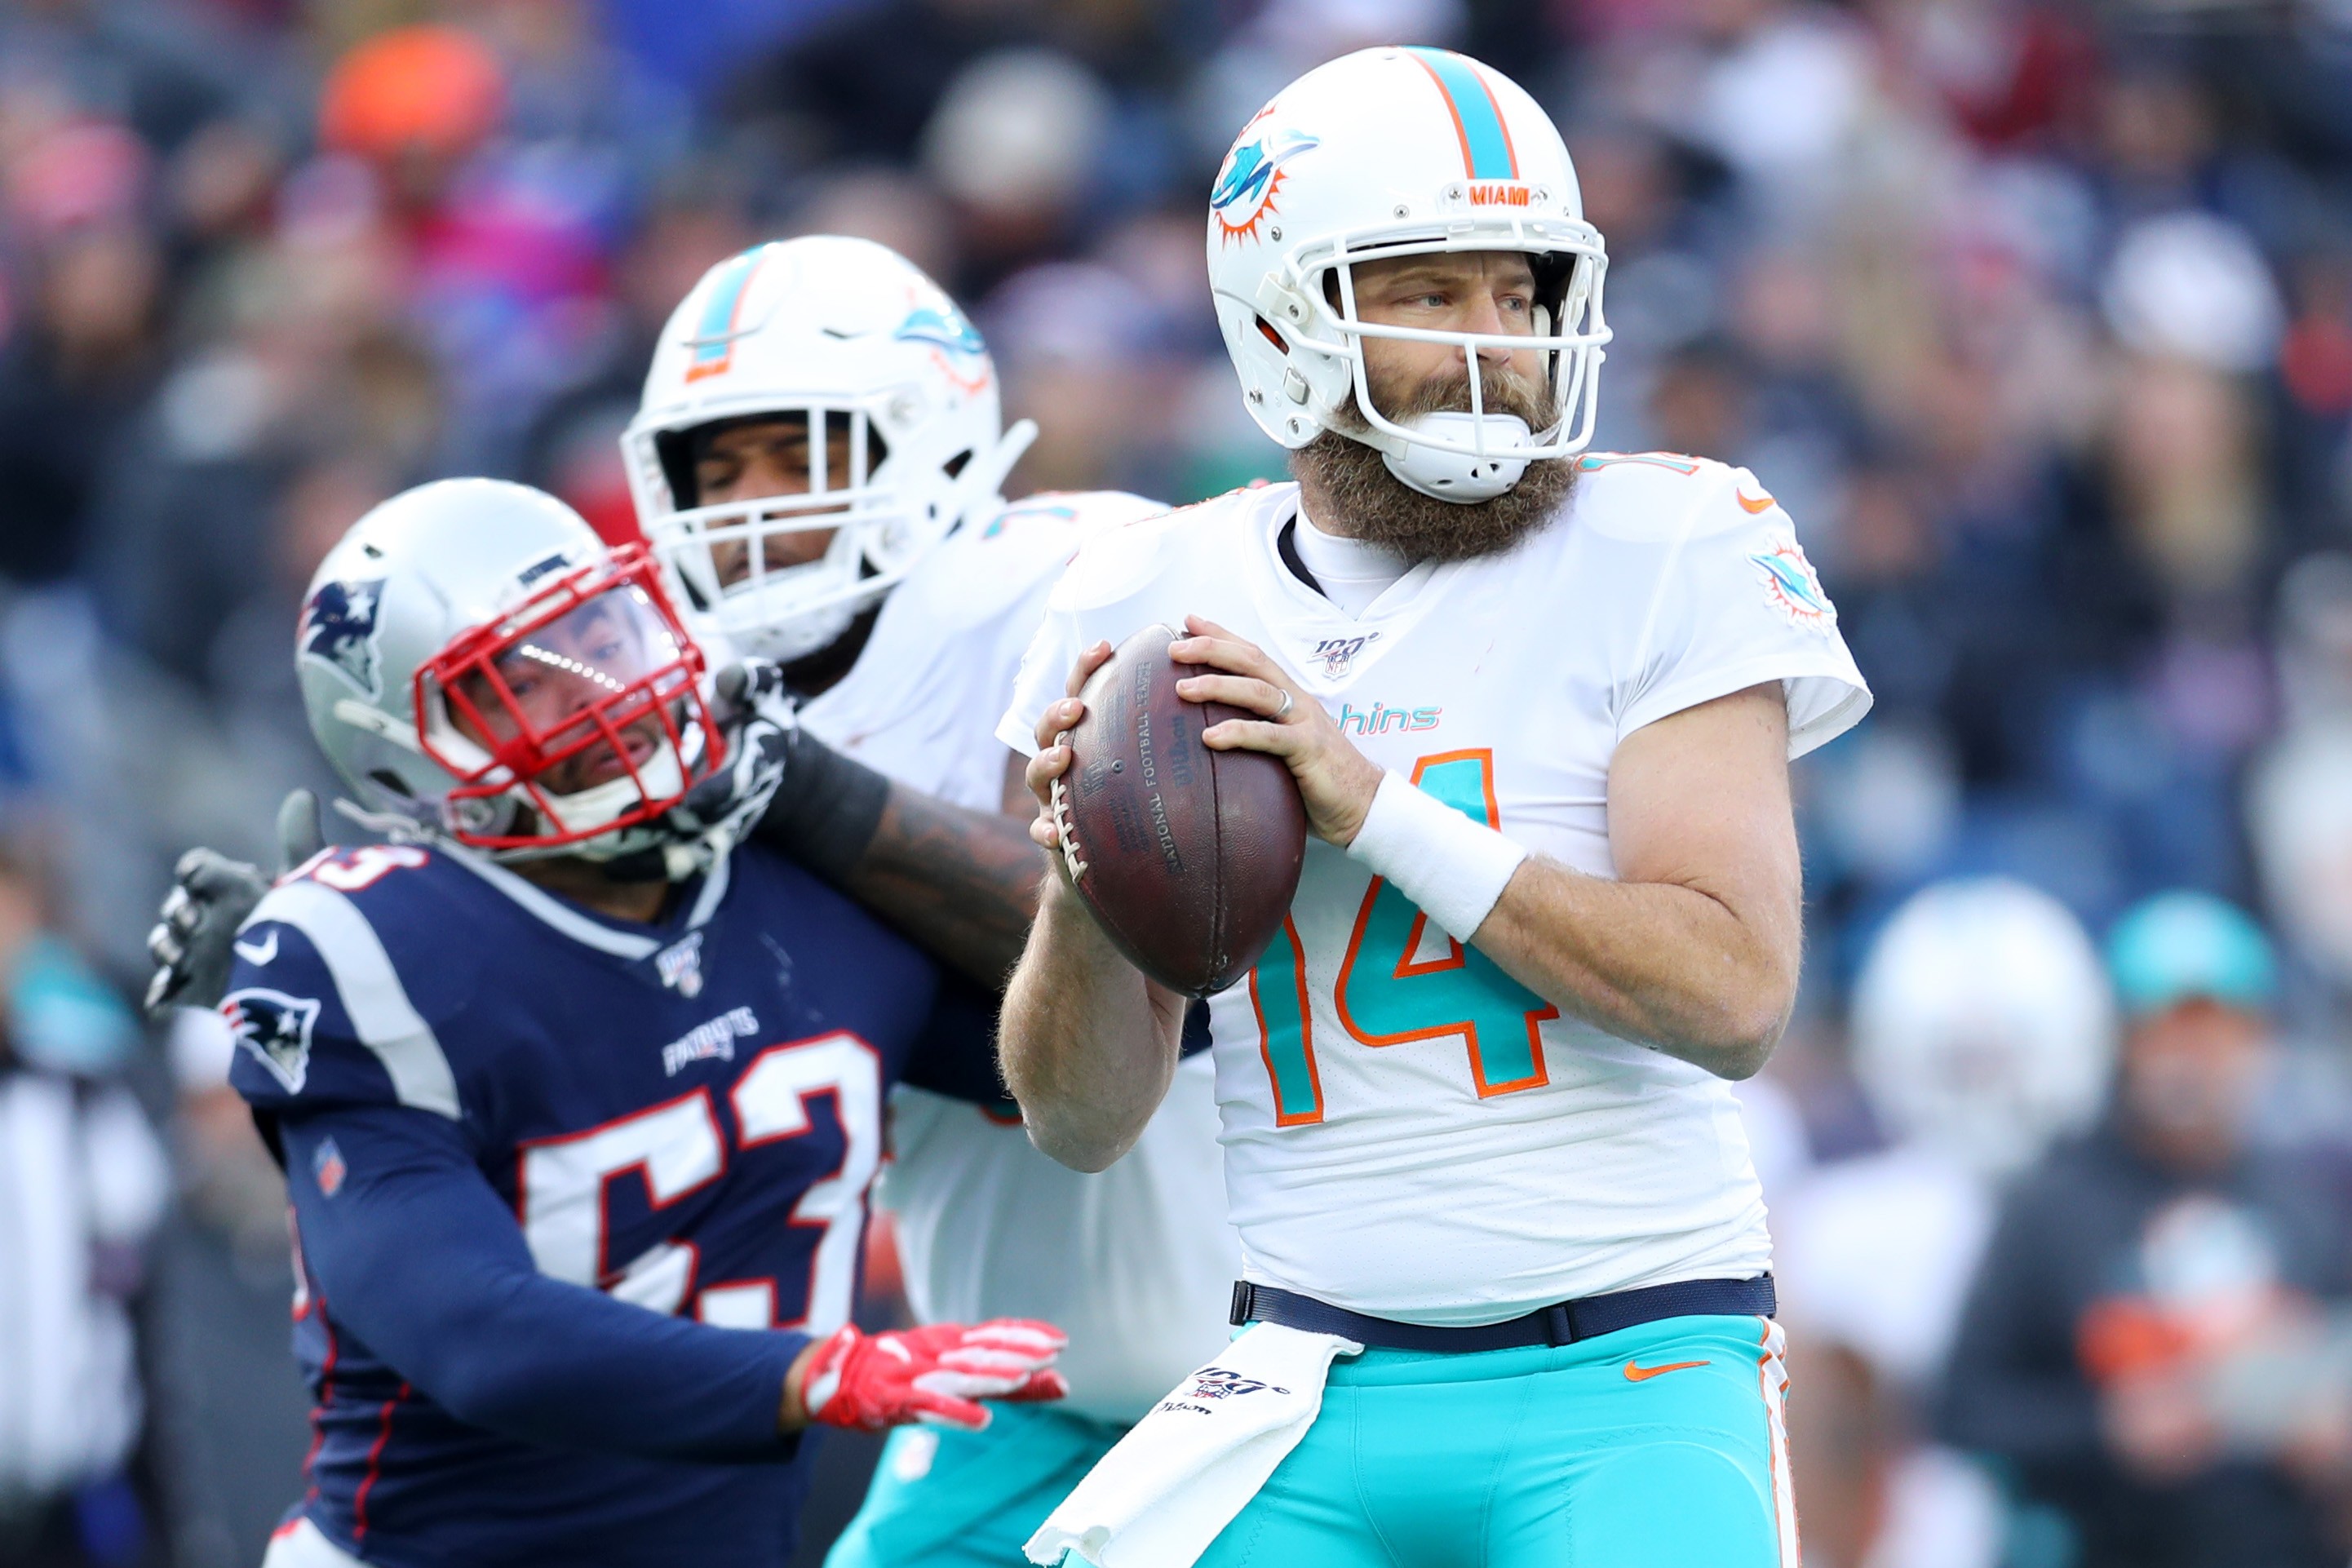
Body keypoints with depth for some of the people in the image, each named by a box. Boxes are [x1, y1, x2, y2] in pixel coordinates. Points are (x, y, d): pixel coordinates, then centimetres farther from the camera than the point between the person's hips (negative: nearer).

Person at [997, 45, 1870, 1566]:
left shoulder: (1666, 556, -3)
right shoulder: (1160, 601, 8)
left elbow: (1735, 995, -14)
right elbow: (1084, 1123, 11)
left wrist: (1376, 810, -18)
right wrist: (1085, 884, -10)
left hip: (1627, 1383, -3)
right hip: (1324, 1395, 3)